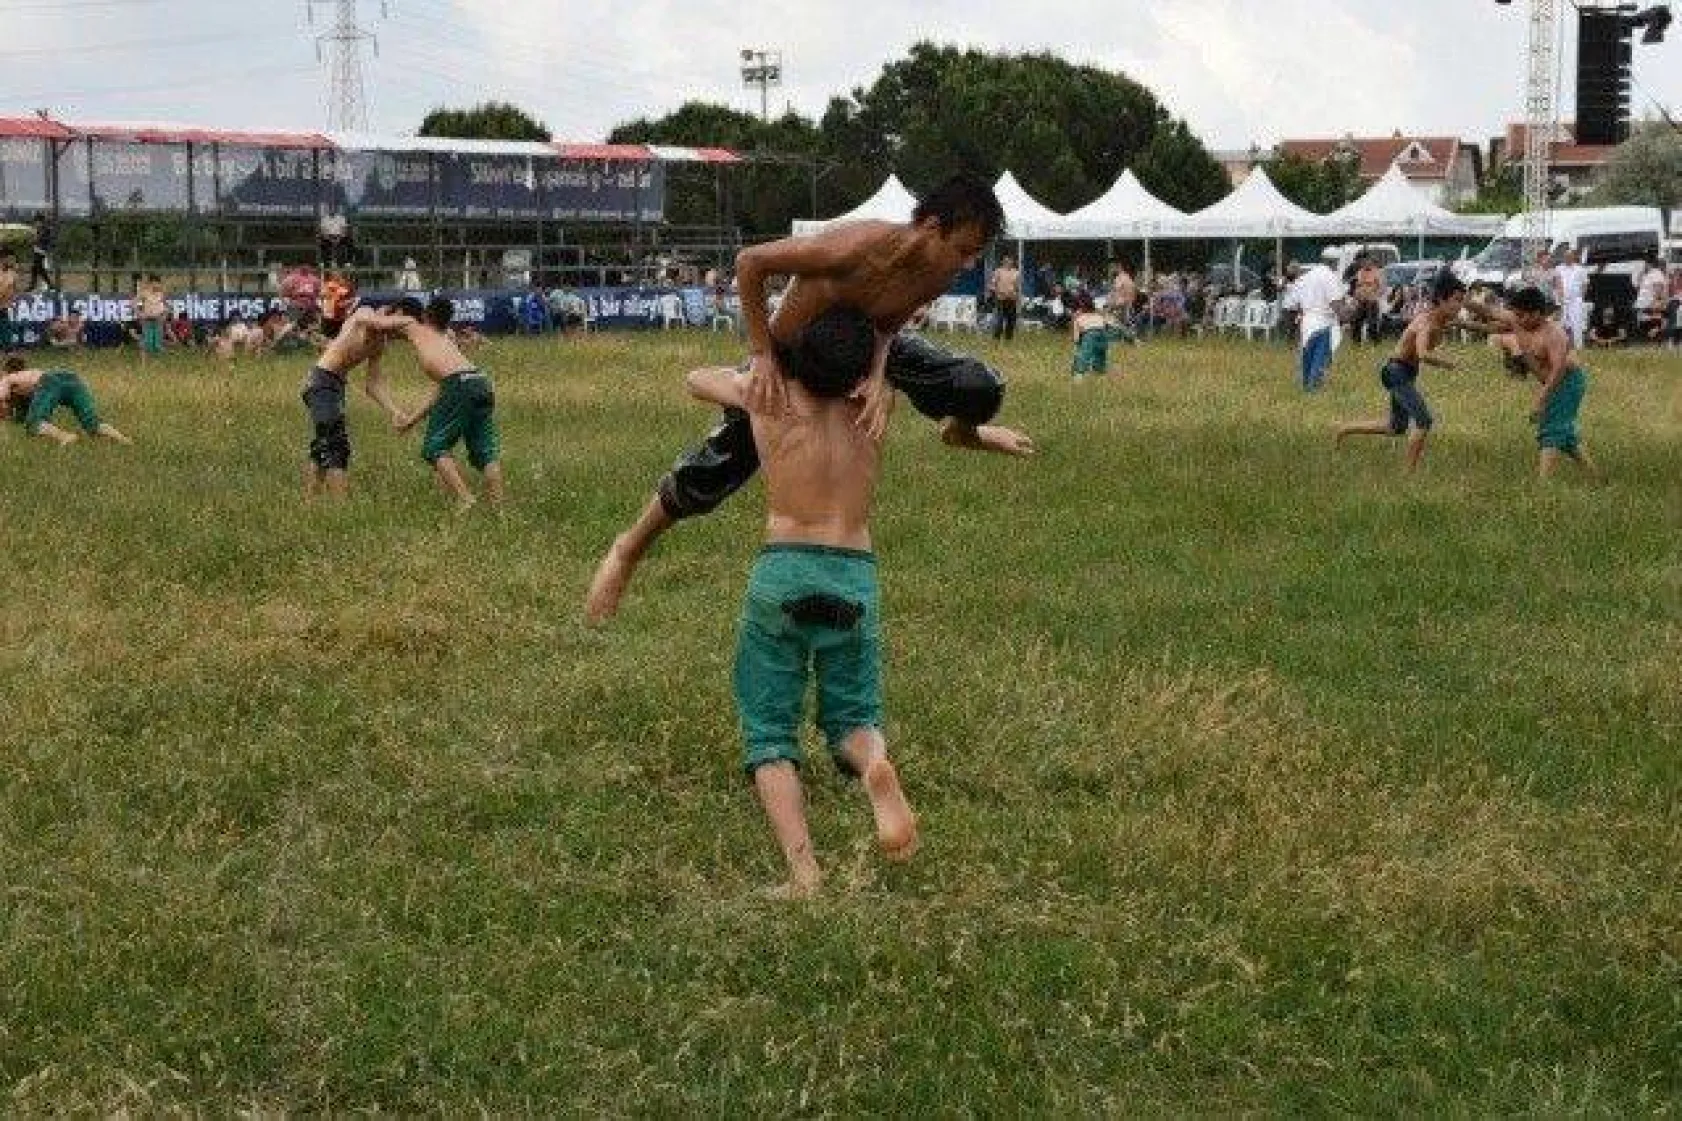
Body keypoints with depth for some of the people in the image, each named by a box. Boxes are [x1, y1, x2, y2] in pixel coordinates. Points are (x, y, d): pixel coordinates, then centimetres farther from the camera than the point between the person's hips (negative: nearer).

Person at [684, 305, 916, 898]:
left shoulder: (769, 402, 0)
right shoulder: (871, 411, 5)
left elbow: (699, 378, 21)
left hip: (781, 575, -2)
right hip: (855, 580, 2)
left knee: (769, 735, 6)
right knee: (853, 717, 16)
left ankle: (802, 869, -14)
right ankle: (876, 765, -22)